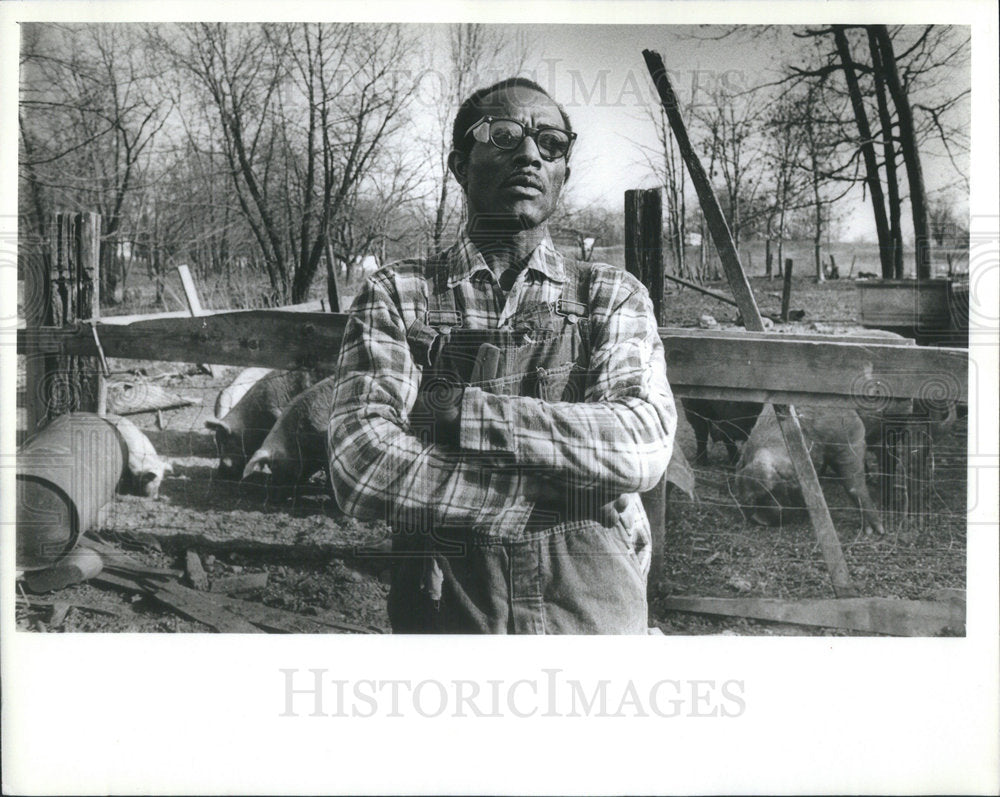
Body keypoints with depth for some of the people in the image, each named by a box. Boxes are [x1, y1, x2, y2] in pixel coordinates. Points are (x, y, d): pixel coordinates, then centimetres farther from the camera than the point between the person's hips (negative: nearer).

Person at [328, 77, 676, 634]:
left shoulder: (614, 296, 5)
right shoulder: (396, 295, 1)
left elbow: (645, 444, -12)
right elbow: (360, 464, -13)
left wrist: (464, 411, -17)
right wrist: (565, 487, -17)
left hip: (597, 608, 1)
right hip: (445, 609, -1)